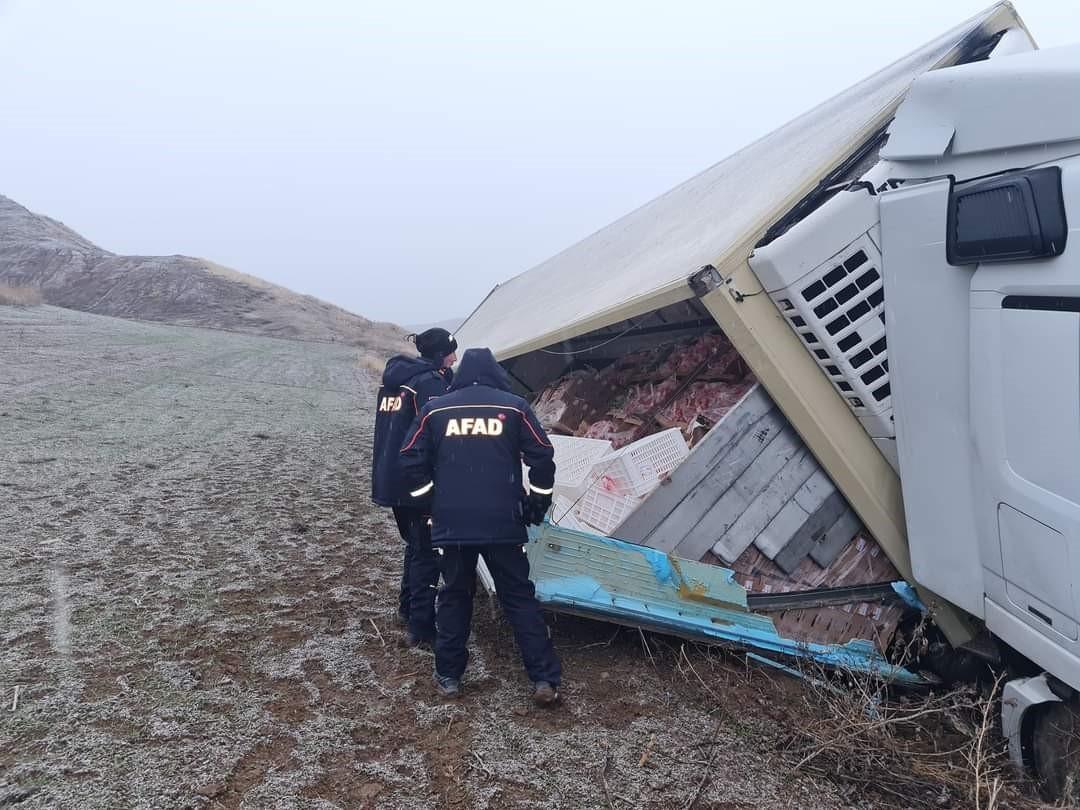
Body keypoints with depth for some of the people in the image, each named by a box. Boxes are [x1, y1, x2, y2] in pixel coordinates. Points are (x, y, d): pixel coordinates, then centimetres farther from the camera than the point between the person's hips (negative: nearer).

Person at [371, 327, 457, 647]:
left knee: (415, 544, 23)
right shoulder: (430, 382, -15)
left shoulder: (394, 378, 13)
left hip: (389, 480, 9)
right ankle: (420, 628, 4)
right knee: (427, 553, 0)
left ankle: (407, 609, 35)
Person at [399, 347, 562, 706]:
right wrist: (537, 504, 13)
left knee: (454, 596, 16)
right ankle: (545, 680, 8)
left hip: (451, 523, 1)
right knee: (520, 598, 8)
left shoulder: (435, 409, 5)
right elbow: (542, 458, 0)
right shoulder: (515, 407, 1)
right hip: (503, 523, -1)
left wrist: (430, 500, 17)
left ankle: (448, 677, 22)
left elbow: (411, 460, 5)